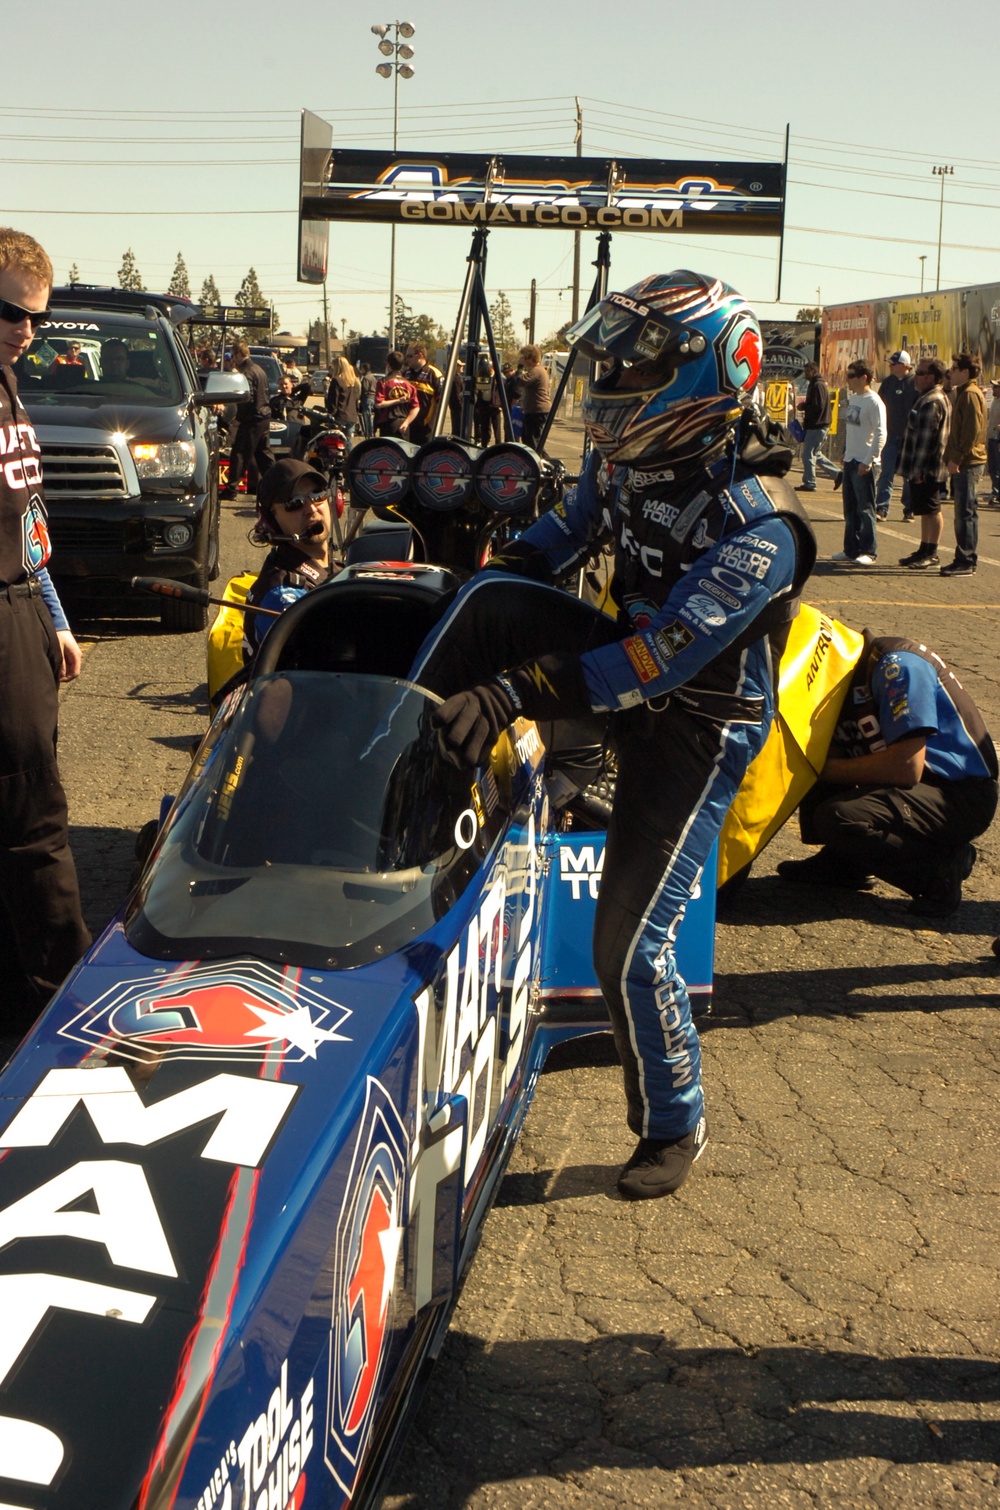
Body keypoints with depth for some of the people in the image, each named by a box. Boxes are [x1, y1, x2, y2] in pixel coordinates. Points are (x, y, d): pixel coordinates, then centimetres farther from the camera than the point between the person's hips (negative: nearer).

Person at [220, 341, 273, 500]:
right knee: (263, 453, 17)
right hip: (264, 417, 9)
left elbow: (247, 398, -21)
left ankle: (231, 489, -8)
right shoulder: (259, 370, 15)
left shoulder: (246, 373, -15)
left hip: (252, 420, -9)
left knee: (239, 455, -7)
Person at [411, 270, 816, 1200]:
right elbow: (564, 535, 16)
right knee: (493, 596, -20)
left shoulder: (756, 530, -29)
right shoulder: (626, 459, -5)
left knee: (629, 945, -8)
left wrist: (510, 692, -40)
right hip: (627, 658, 6)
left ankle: (673, 1127, 16)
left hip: (694, 725, -6)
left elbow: (657, 660, -36)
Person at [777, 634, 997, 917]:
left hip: (961, 797, -9)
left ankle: (941, 867, -10)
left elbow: (906, 768, -26)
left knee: (838, 817, -28)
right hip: (919, 786, 9)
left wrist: (827, 769, -17)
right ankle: (838, 863, 8)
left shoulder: (897, 666, -18)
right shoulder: (850, 675, 8)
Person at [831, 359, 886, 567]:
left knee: (865, 508, -5)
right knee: (850, 509, 13)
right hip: (850, 460, 9)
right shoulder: (853, 398, 12)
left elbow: (880, 434, -18)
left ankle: (869, 552, 0)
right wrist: (845, 452, 16)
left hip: (864, 463, -9)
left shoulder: (873, 402, -14)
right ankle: (851, 550, 20)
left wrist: (868, 461, -20)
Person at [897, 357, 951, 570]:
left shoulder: (932, 402, -19)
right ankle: (925, 550, 23)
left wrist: (918, 468, -24)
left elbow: (926, 437, -23)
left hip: (927, 469, -11)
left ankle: (931, 554, 2)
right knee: (926, 511, 15)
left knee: (930, 510, -3)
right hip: (924, 468, 11)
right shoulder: (927, 399, 16)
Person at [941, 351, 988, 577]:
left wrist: (957, 459, -21)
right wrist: (952, 458, 17)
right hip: (964, 463, 10)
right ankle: (966, 560, 17)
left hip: (967, 464, -10)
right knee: (965, 513, 12)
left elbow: (972, 431, -21)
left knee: (965, 513, -8)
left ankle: (965, 562, -7)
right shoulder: (964, 393, 19)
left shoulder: (970, 395, -13)